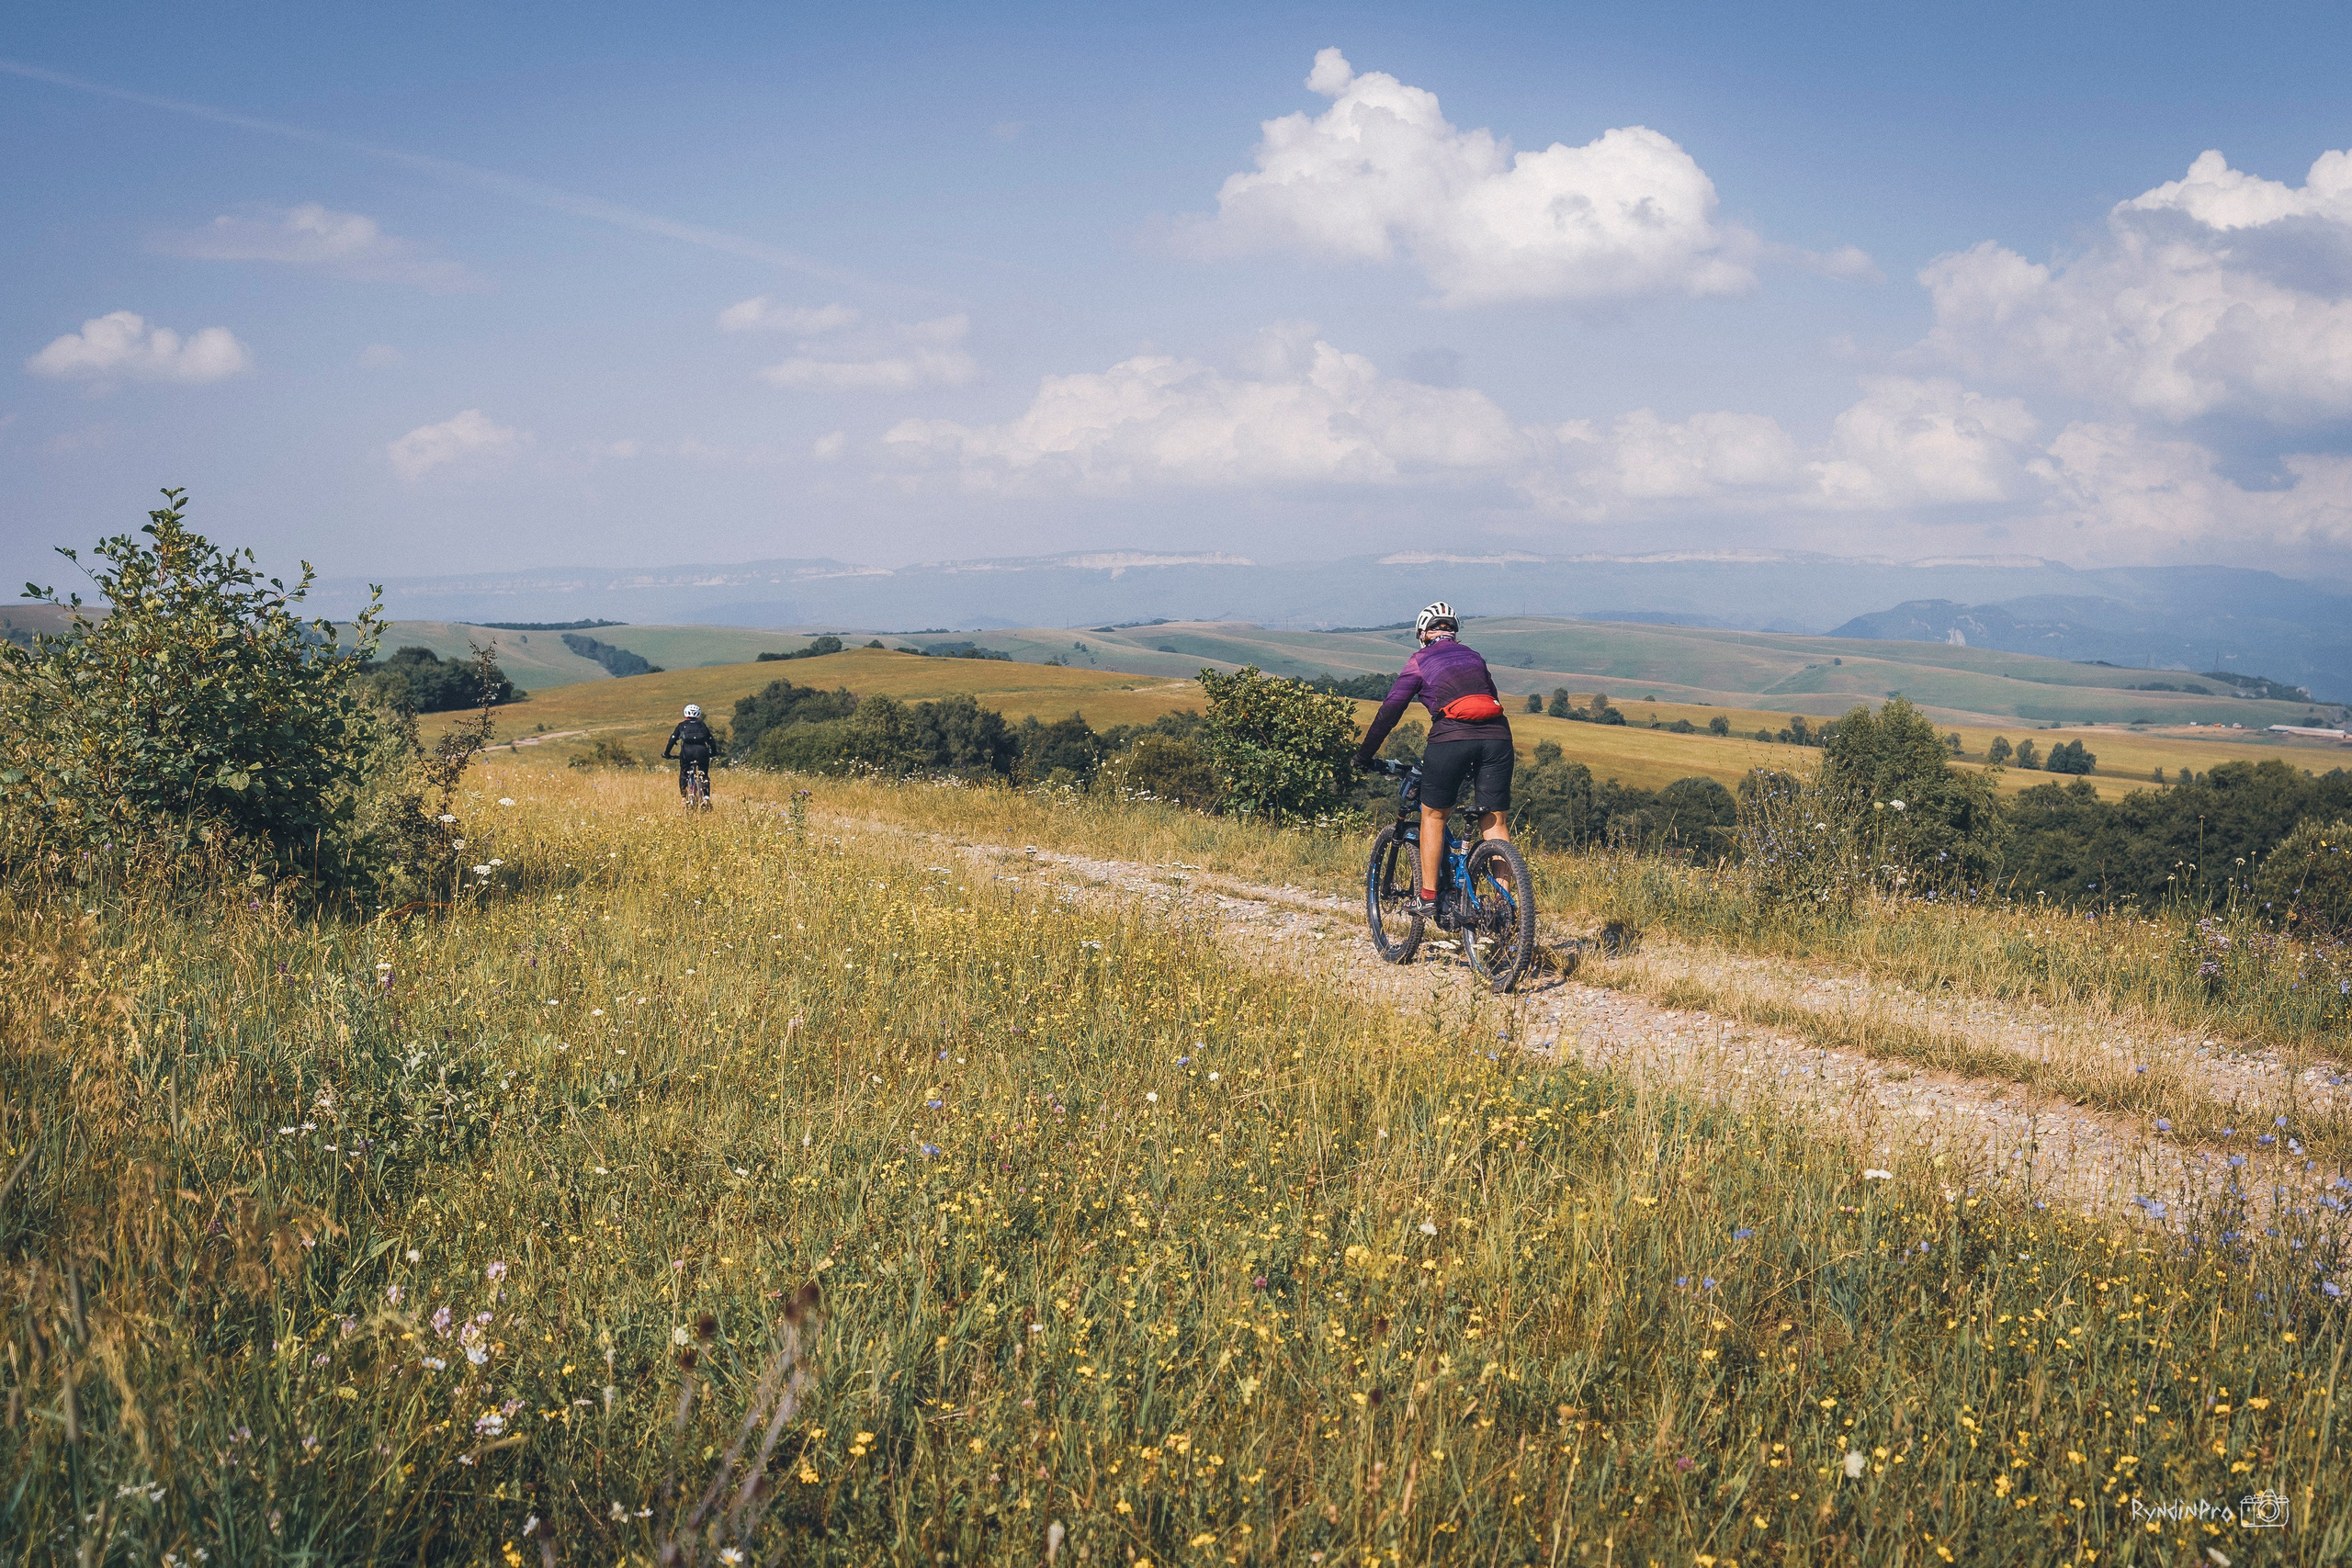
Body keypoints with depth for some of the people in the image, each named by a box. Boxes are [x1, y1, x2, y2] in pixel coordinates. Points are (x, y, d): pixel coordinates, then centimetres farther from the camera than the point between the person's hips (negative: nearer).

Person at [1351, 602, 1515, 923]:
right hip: (1497, 737, 4)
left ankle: (1428, 897, 9)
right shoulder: (1474, 657, 27)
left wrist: (1364, 756, 18)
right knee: (1495, 821, 8)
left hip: (1452, 738, -3)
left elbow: (1389, 711, 10)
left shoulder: (1420, 662, 14)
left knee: (1433, 816, 12)